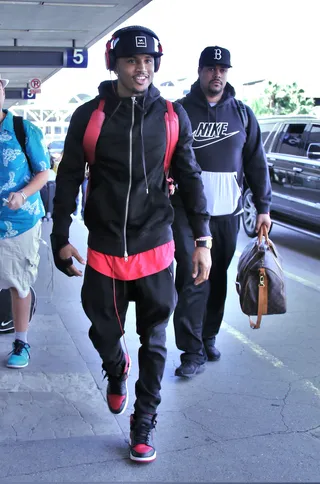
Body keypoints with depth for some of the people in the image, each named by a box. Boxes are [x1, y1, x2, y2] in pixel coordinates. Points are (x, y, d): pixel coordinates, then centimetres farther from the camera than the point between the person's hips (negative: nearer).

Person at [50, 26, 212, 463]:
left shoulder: (172, 116, -2)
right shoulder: (89, 116, -4)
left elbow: (189, 178, 4)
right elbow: (68, 179, 3)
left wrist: (202, 239, 1)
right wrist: (61, 238, 2)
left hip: (155, 248, 0)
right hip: (104, 248, 0)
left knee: (153, 340, 9)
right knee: (103, 332, 13)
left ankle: (144, 420, 27)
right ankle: (116, 370, 49)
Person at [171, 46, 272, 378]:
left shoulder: (242, 114, 8)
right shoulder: (180, 111, 1)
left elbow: (256, 163, 9)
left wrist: (263, 206, 6)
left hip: (227, 212, 3)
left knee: (217, 279, 11)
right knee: (192, 280, -6)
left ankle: (208, 337, 27)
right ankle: (192, 350, 2)